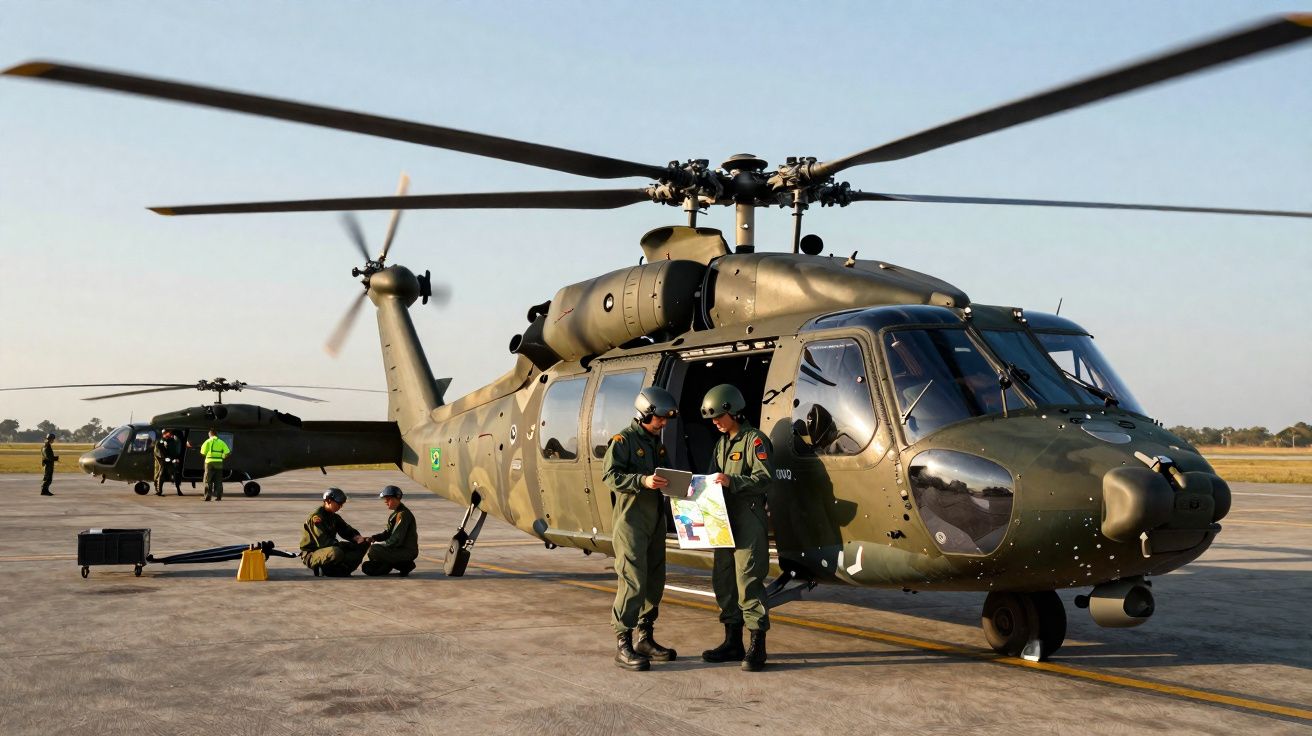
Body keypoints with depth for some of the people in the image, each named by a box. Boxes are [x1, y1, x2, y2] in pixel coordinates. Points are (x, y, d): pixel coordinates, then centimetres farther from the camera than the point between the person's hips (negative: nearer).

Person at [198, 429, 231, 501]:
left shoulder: (208, 442, 0)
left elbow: (203, 453, -3)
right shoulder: (221, 442, 8)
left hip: (210, 462, -2)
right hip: (219, 463, 2)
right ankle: (218, 496, 3)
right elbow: (227, 453, 2)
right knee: (218, 481, 8)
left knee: (208, 480, 4)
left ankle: (208, 496, -2)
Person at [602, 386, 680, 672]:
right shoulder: (624, 440, -8)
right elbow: (610, 474, -17)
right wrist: (643, 481, -29)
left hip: (655, 522, 9)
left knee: (654, 582, 11)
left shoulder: (657, 442, 17)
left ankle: (645, 639, 22)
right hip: (631, 522, -8)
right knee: (632, 583, -12)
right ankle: (623, 645, -9)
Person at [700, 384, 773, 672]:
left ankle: (757, 646, -8)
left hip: (749, 520, -9)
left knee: (748, 580, -11)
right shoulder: (721, 443, 20)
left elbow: (764, 479, -16)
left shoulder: (755, 440, -6)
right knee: (723, 580, 11)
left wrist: (732, 481, -27)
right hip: (724, 520, 9)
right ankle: (733, 642, 20)